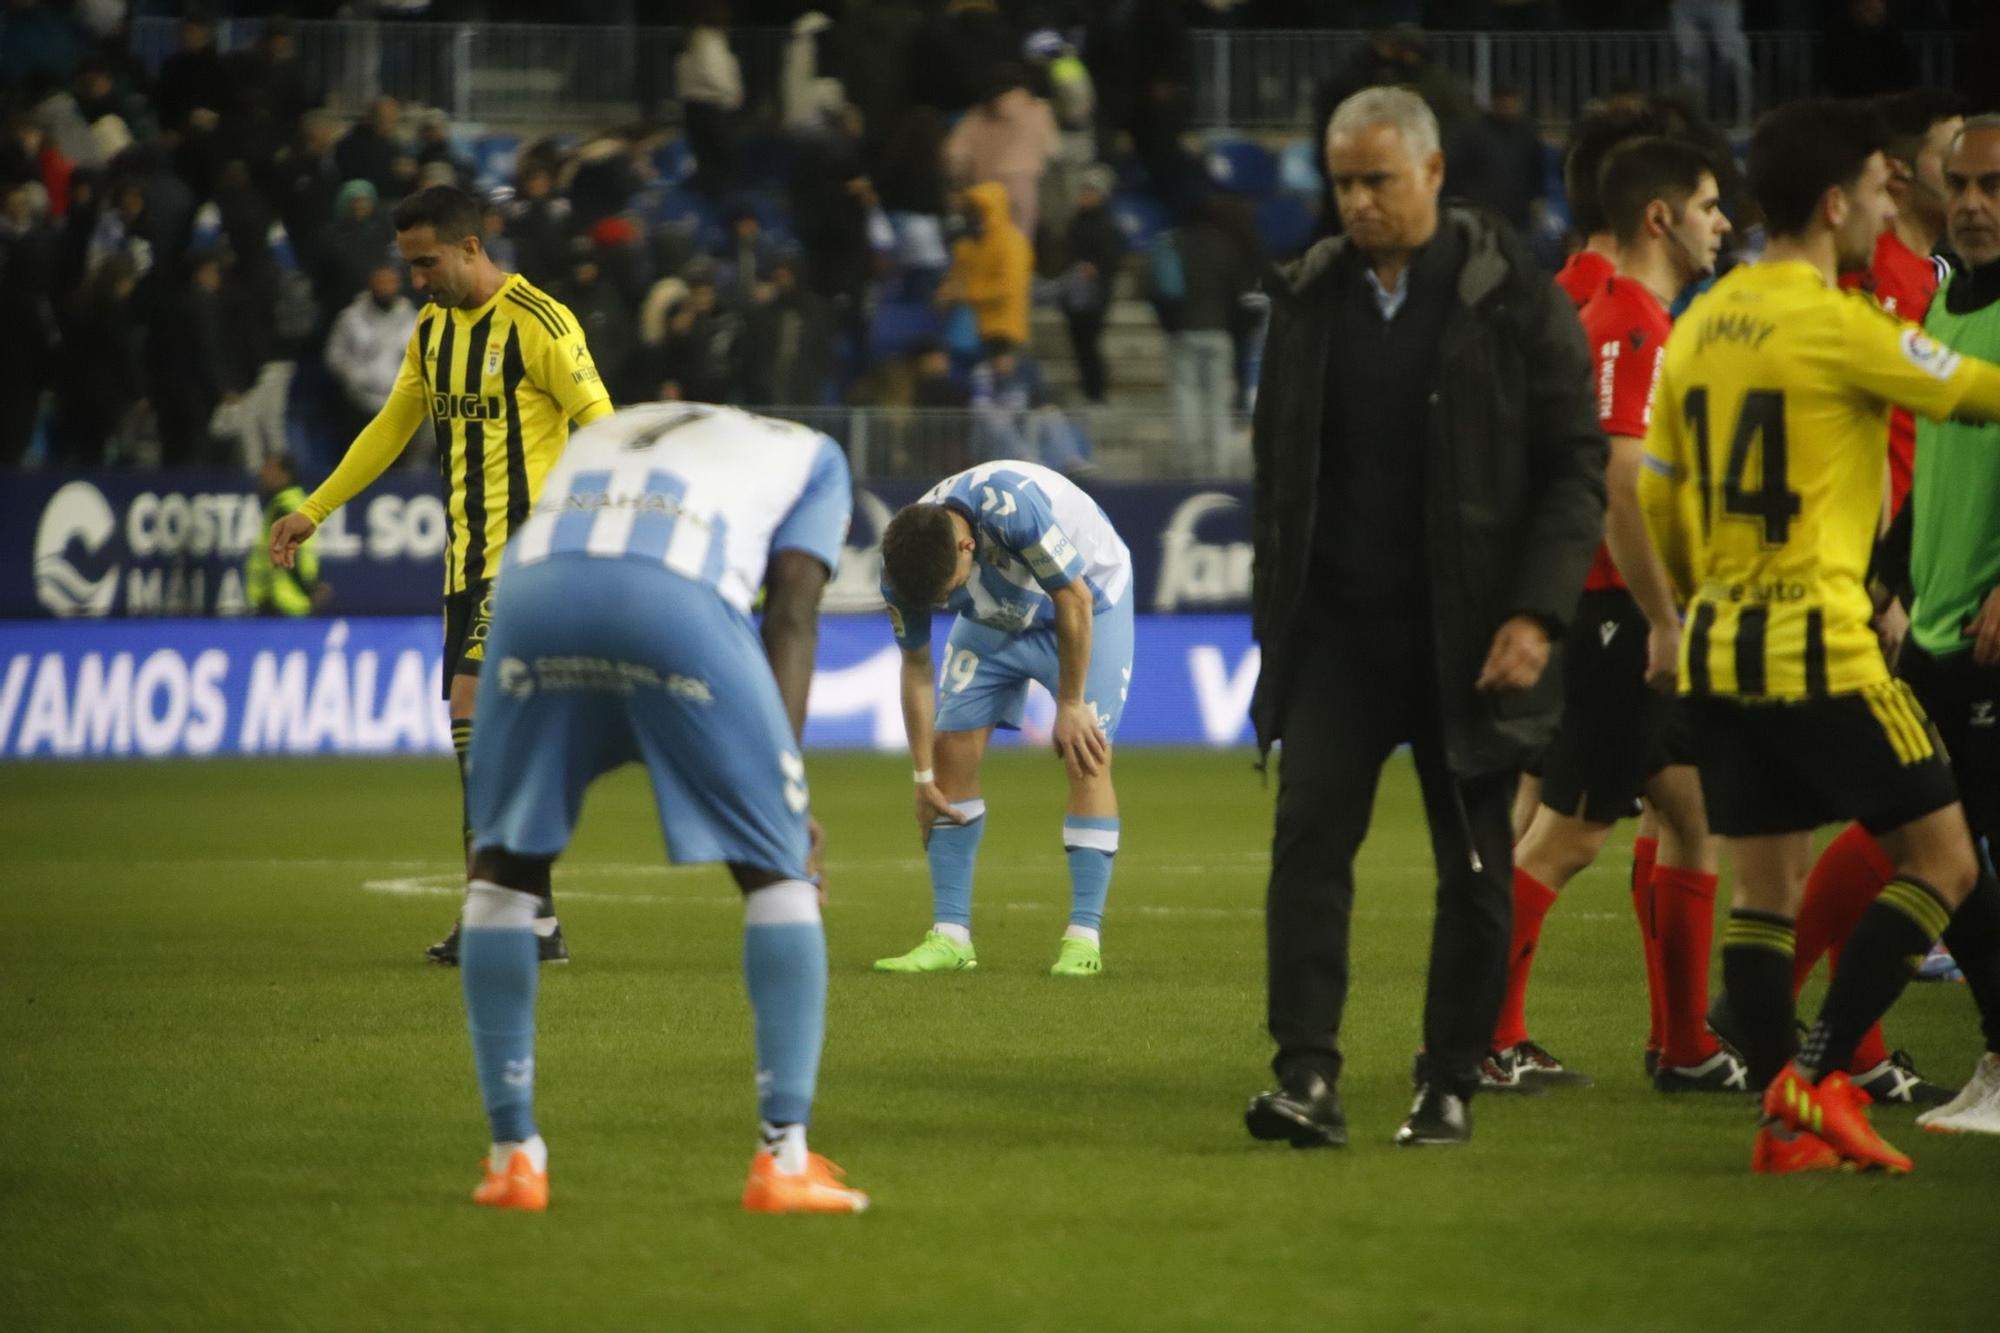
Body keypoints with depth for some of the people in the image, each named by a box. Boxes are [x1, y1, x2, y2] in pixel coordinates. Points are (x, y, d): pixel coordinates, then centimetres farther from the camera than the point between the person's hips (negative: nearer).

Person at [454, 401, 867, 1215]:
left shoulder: (601, 436, 43)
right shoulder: (809, 456, 32)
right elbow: (791, 615, 16)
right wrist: (785, 779, 8)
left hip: (532, 589, 3)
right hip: (681, 598, -3)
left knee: (503, 864, 21)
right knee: (778, 869, 12)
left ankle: (514, 1156, 19)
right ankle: (784, 1161, 6)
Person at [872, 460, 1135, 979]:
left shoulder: (1013, 508, -41)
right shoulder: (900, 567, -22)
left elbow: (1074, 600, -28)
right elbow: (915, 667, -8)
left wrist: (1070, 706, -21)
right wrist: (923, 776, -7)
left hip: (1090, 600, -5)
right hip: (995, 619, 5)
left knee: (1086, 756, -17)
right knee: (952, 750, -6)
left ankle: (1084, 937, -15)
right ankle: (951, 935, -2)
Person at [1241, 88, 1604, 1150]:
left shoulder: (1515, 299, -5)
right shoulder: (1309, 297, 7)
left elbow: (1575, 466, -5)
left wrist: (1537, 614, -14)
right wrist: (1271, 612, 11)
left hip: (1466, 636, -2)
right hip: (1337, 624, 2)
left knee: (1474, 868, 3)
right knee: (1309, 832, -12)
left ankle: (1450, 1084, 14)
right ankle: (1307, 1079, -16)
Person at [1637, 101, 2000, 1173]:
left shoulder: (1700, 327, 11)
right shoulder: (1841, 324, -12)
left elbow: (1659, 502, 17)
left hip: (1718, 649, 8)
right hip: (1818, 649, -8)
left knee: (1763, 889, 10)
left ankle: (1783, 1121, 5)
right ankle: (1816, 1074, -6)